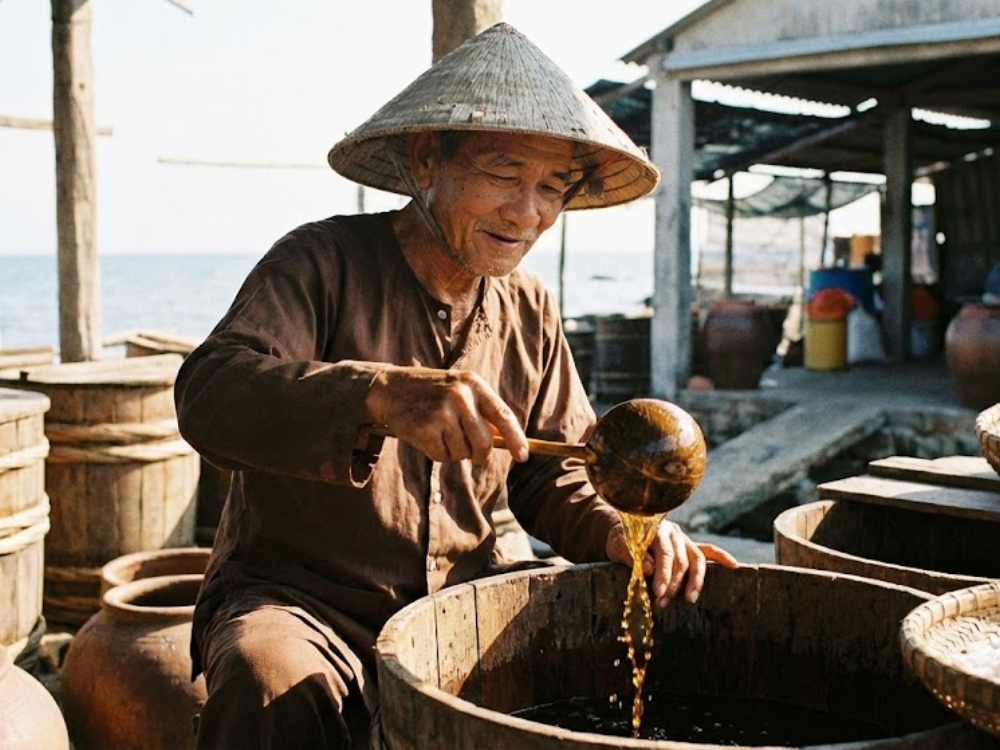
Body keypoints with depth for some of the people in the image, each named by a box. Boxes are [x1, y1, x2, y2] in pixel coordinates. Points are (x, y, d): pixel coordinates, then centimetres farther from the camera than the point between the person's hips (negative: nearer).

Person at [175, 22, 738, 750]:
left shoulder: (530, 311, 6)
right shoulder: (324, 261, -11)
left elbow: (549, 476, 11)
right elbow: (209, 395, -27)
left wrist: (616, 531, -13)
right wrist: (382, 395, -45)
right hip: (301, 600, -4)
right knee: (275, 685, -35)